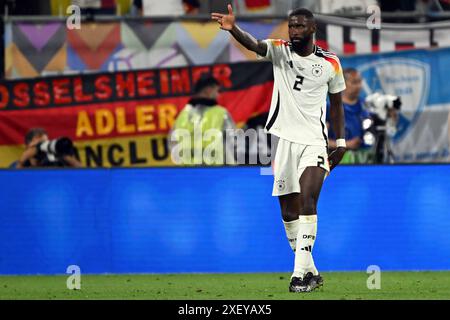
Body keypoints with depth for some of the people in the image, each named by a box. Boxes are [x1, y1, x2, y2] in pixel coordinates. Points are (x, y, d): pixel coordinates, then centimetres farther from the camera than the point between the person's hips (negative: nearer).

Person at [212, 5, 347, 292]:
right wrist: (233, 29, -43)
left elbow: (337, 104, 13)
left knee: (307, 201, -20)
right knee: (288, 211, 4)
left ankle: (300, 272, -20)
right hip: (283, 139, 2)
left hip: (314, 141, -2)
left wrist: (341, 143, 9)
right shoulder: (279, 51, -1)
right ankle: (311, 272, 18)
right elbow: (253, 44, -22)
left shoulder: (331, 63, 1)